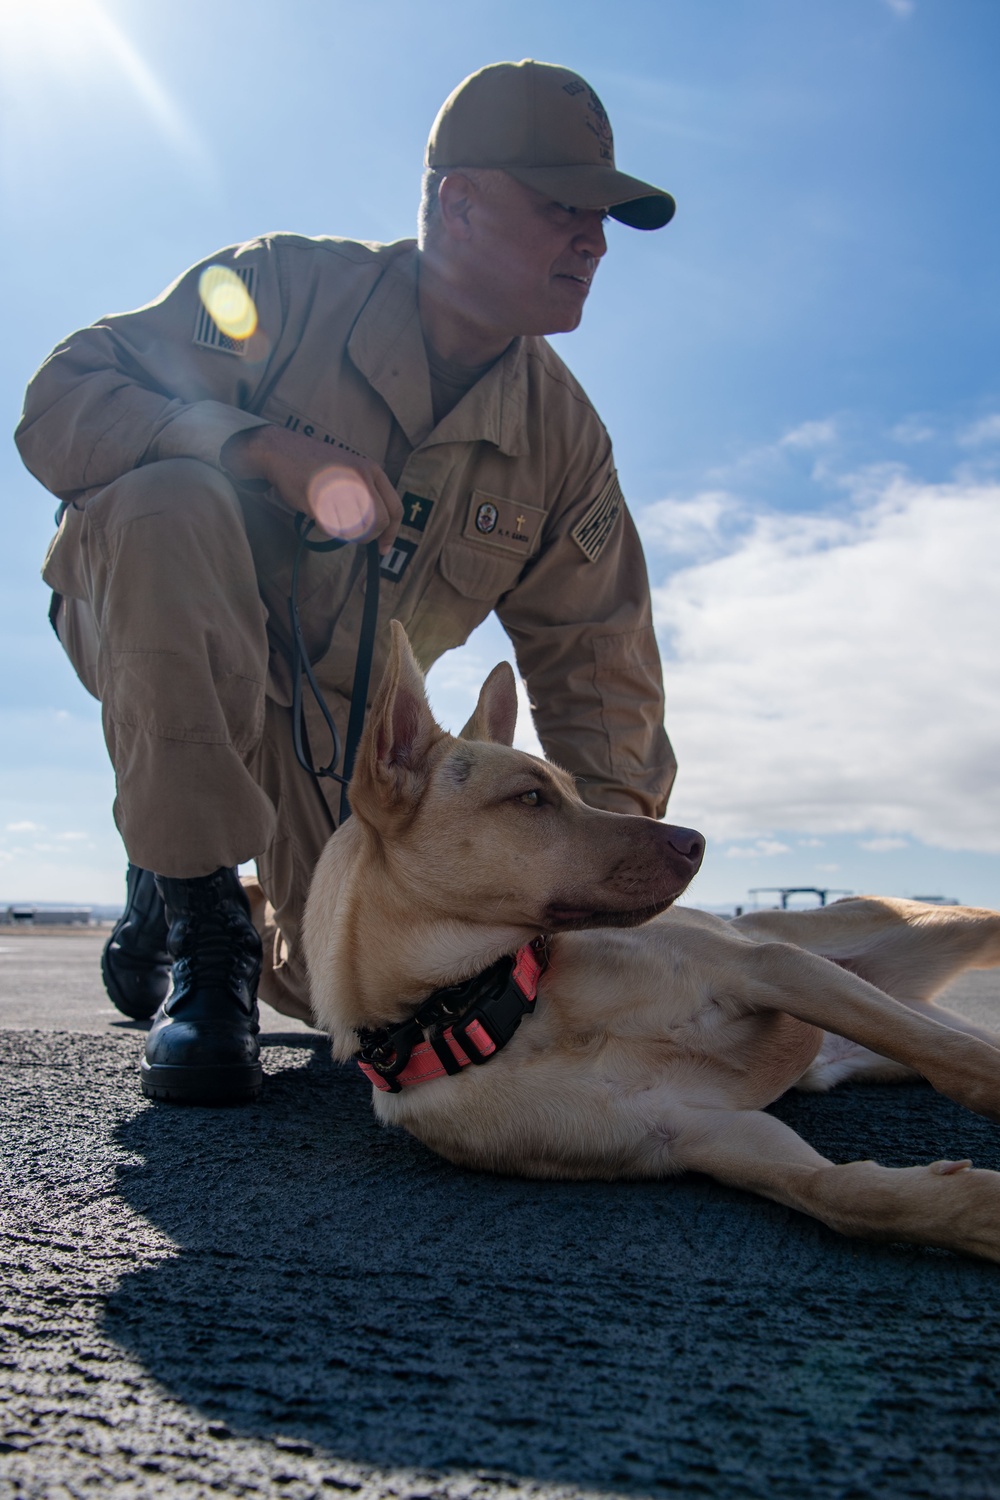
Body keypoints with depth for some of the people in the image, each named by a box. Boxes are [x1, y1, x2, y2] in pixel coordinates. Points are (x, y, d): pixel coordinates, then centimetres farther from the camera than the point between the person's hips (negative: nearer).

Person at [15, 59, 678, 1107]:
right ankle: (192, 910, -22)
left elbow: (594, 665, -1)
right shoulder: (285, 291, -15)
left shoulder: (565, 438, -4)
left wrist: (613, 820, -16)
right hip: (152, 644, -2)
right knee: (168, 503, -37)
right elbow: (57, 407, -20)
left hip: (335, 727, 3)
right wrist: (266, 445, -34)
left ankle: (278, 922, 28)